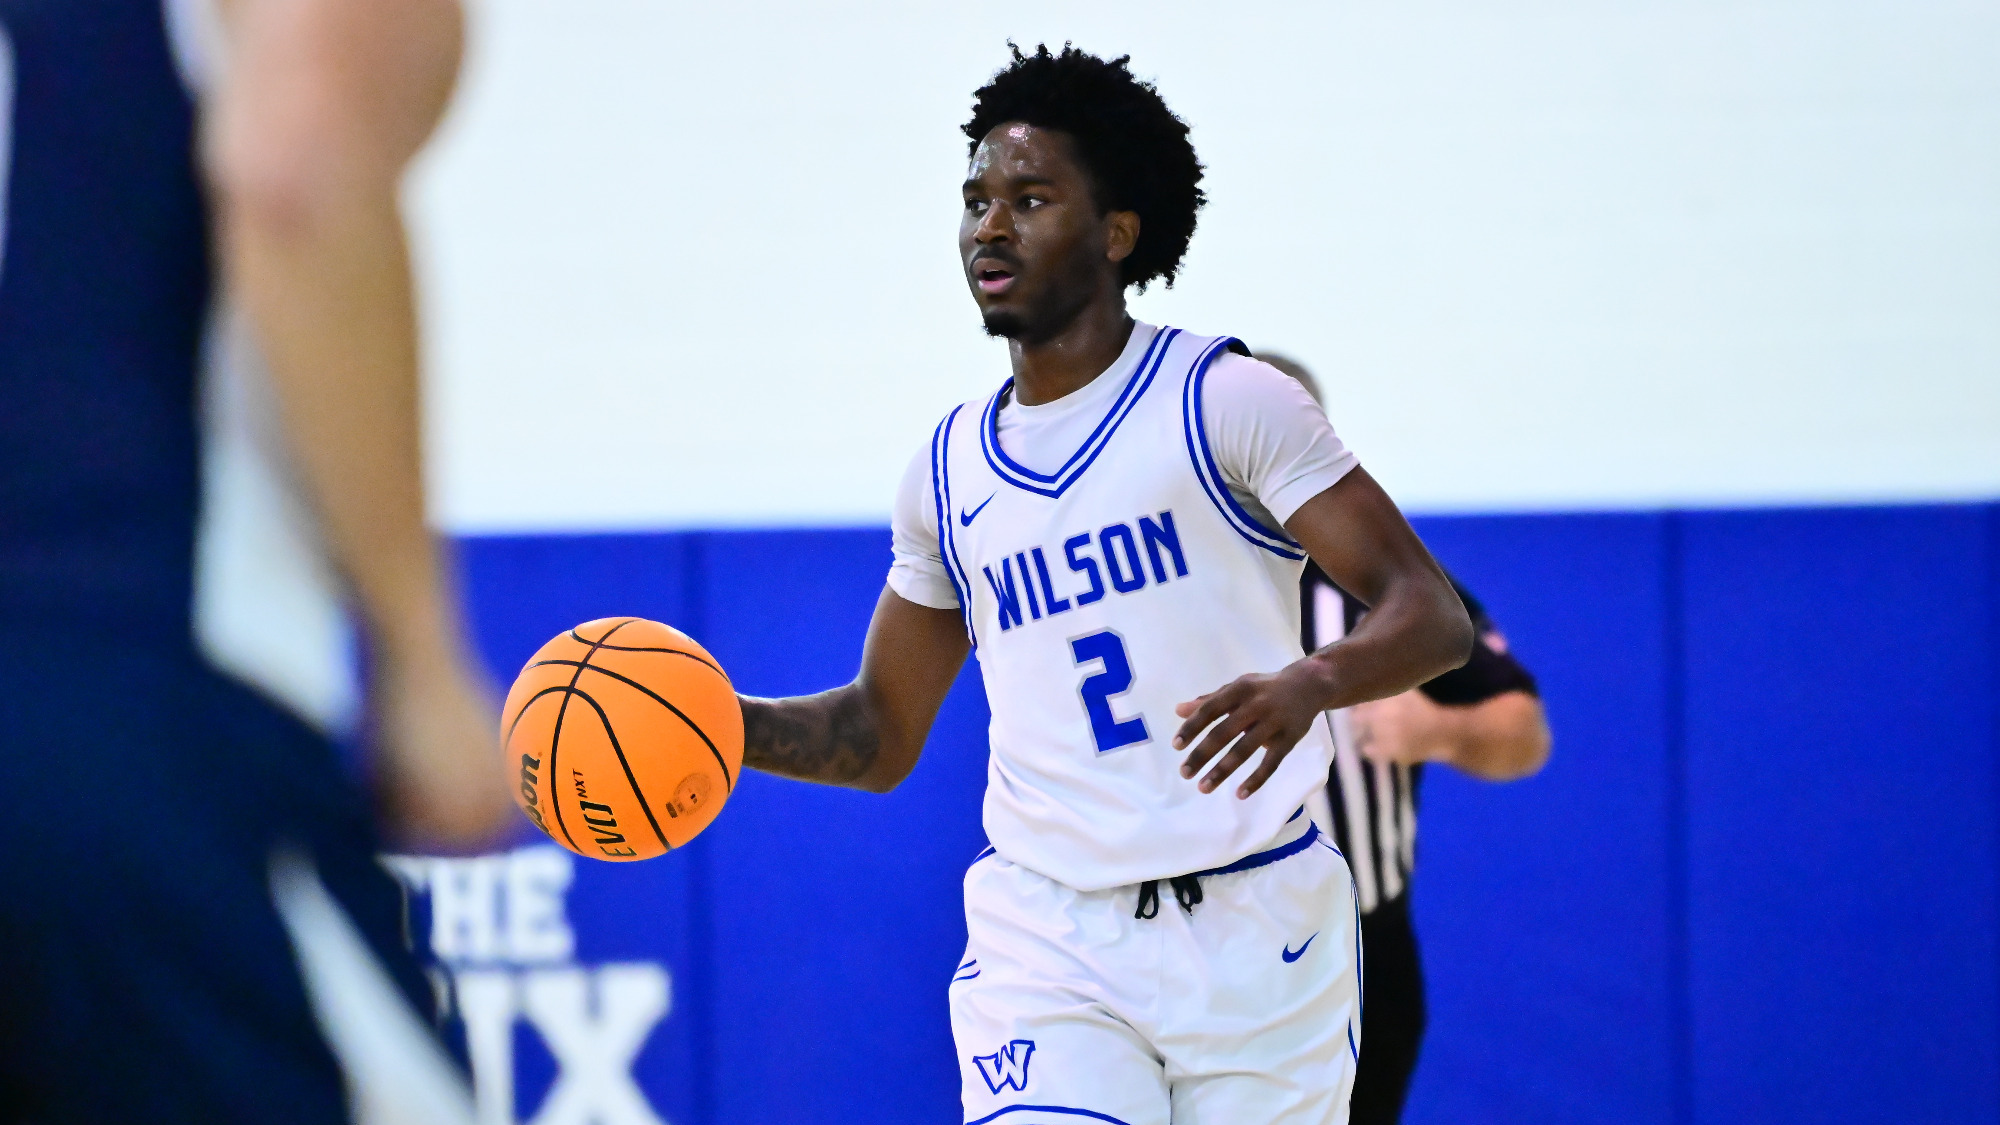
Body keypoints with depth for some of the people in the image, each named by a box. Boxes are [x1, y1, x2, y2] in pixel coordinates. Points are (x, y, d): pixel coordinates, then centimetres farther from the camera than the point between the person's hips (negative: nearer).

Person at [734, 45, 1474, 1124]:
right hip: (1047, 942, 2)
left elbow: (1433, 617, -10)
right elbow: (879, 734, 19)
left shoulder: (1222, 400, -4)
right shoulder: (949, 469, 11)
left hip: (1254, 925, -2)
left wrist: (1309, 684, -30)